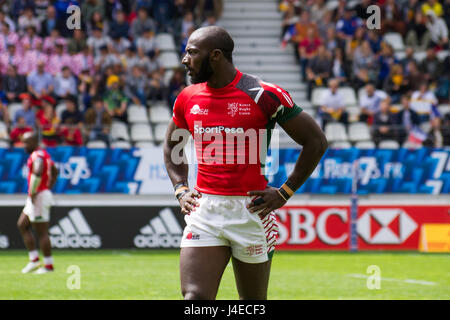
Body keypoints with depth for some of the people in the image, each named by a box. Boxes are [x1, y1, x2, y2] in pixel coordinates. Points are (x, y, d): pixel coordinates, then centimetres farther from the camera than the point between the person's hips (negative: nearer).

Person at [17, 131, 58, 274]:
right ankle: (34, 260, 14)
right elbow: (54, 172, 27)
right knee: (22, 225, 15)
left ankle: (48, 265, 2)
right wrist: (48, 188, 23)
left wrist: (32, 192, -25)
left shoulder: (37, 155, -17)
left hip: (39, 197, -11)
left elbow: (37, 173, -35)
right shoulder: (44, 154, 15)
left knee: (42, 232, -4)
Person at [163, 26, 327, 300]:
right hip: (204, 211, 3)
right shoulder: (189, 98, 7)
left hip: (251, 209, -3)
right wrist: (181, 189, 11)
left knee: (254, 305, 9)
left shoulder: (263, 95, -9)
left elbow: (316, 142, -4)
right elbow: (172, 147, 26)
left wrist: (285, 193, -5)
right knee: (195, 298, -11)